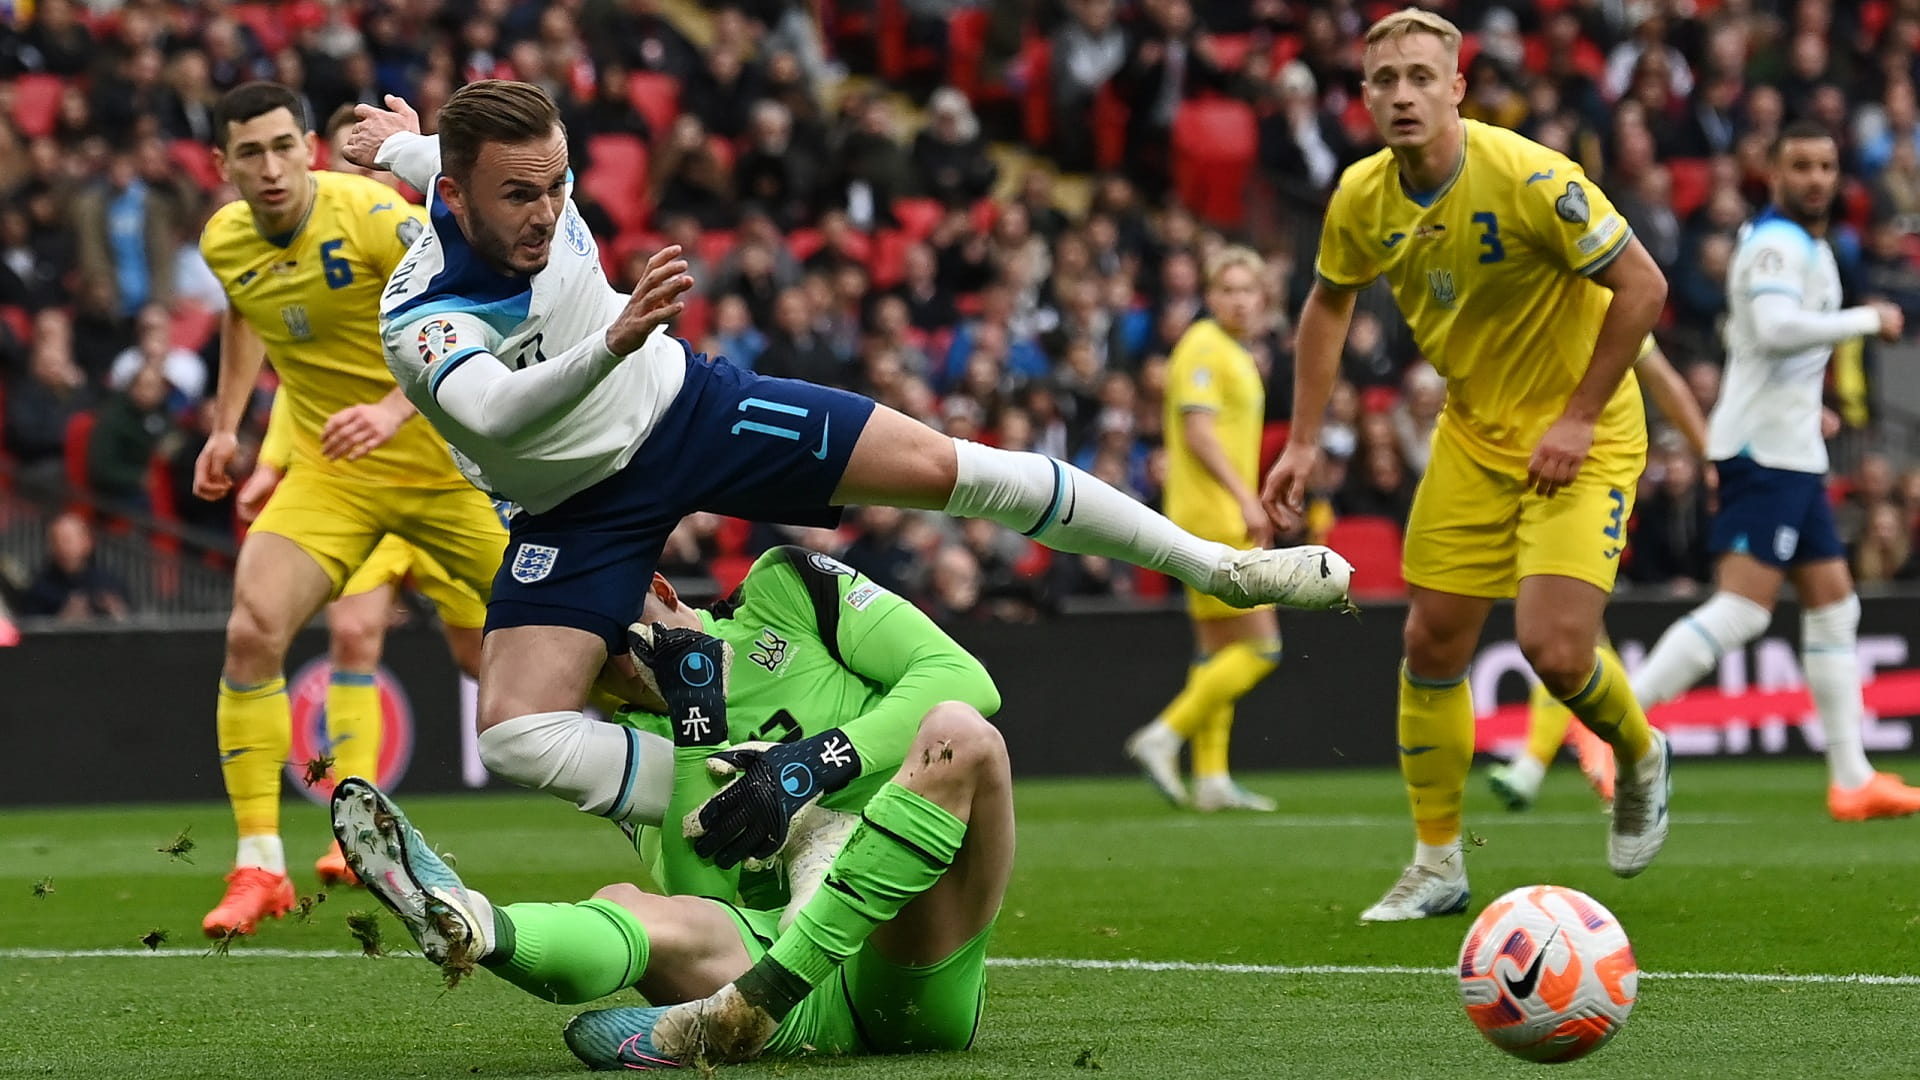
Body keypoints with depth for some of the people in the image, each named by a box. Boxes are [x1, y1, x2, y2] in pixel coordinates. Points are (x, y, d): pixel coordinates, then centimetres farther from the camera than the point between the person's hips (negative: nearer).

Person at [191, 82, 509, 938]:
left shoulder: (370, 216, -21)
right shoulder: (223, 242, -2)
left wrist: (395, 409, -39)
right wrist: (227, 425, 17)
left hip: (445, 457, -3)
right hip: (329, 475, 3)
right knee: (252, 630, -18)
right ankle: (259, 866, -12)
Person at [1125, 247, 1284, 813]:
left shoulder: (1236, 356, 19)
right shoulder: (1205, 348, -11)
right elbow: (1198, 431, -20)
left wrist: (1249, 508, 22)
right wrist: (1246, 497, -26)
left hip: (1224, 519, 10)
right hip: (1211, 518, -10)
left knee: (1218, 649, 9)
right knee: (1259, 645, -12)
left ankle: (1211, 778, 10)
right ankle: (1164, 736, -9)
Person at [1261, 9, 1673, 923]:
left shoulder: (1528, 178, -25)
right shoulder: (1363, 199, -6)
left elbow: (1642, 287, -20)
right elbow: (1329, 303, 13)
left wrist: (1579, 417, -19)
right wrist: (1303, 442, 8)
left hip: (1580, 434, -6)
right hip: (1472, 432, 6)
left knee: (1553, 648, -18)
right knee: (1431, 642, 3)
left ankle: (1639, 760, 16)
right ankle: (1437, 865, 18)